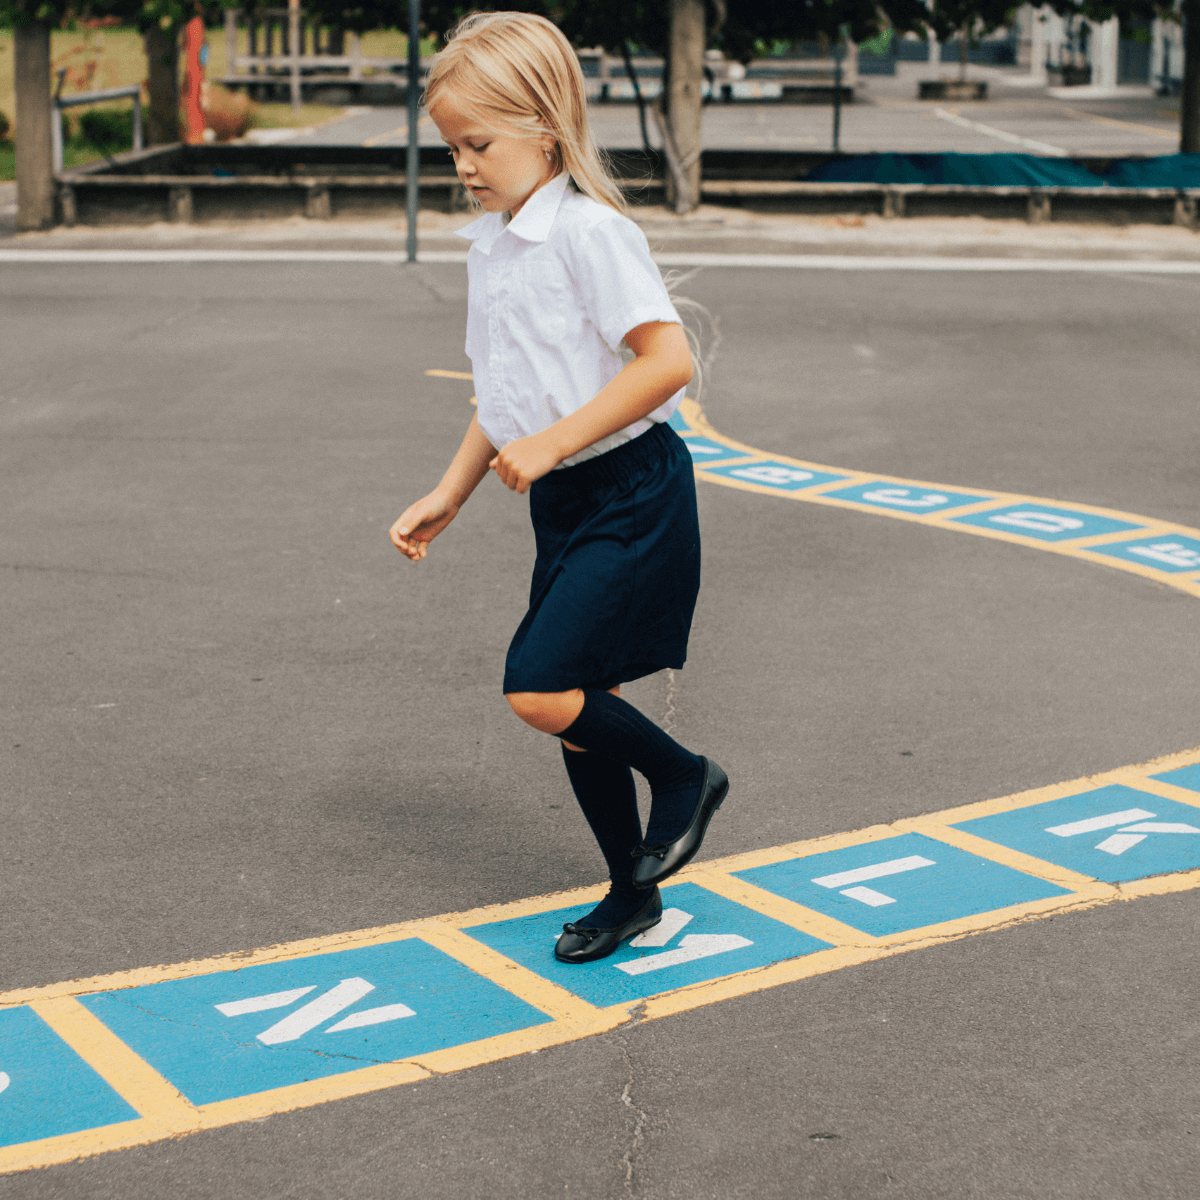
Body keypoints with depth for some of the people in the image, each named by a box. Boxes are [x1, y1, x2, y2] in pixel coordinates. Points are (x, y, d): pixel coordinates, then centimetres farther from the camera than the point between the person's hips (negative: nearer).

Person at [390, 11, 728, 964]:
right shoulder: (489, 243, 11)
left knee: (540, 691, -17)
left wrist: (551, 444, -24)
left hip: (631, 493, -9)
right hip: (563, 500, 9)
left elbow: (668, 359, -24)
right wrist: (449, 496, 15)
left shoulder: (590, 230, -16)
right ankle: (633, 893, 27)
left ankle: (684, 776, 9)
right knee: (577, 705, 12)